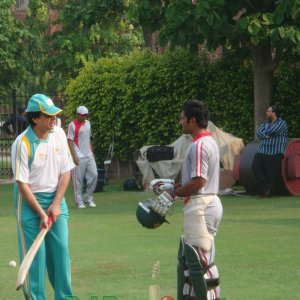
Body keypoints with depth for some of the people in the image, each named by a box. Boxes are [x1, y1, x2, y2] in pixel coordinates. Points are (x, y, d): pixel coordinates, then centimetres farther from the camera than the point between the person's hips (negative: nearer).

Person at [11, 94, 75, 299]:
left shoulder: (59, 134, -3)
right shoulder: (22, 143, -18)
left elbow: (66, 171, 1)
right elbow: (22, 184, -16)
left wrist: (56, 204, -7)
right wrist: (41, 213, -17)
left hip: (56, 198, 5)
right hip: (29, 200, -5)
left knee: (61, 249, 3)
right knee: (34, 253, -4)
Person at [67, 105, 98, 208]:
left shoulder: (87, 123, 14)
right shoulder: (72, 125, -7)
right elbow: (70, 141, -10)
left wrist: (91, 151, 15)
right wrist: (74, 156, -16)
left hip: (89, 155, 6)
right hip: (78, 156, -6)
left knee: (94, 175, -1)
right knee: (78, 179, -3)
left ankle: (88, 198, 12)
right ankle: (79, 201, 3)